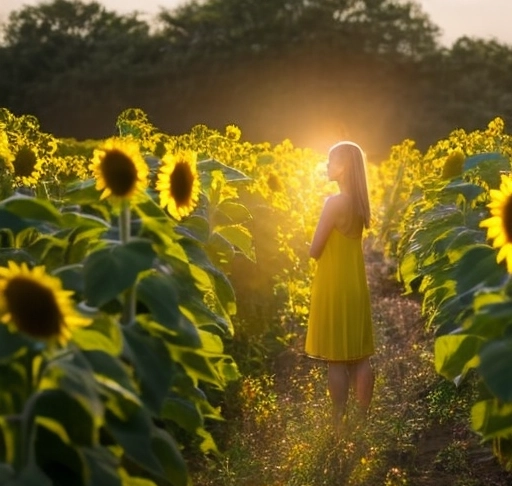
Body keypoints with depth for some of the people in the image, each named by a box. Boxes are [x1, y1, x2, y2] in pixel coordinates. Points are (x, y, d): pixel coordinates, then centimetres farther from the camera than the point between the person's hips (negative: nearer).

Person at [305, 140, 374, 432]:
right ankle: (363, 419, 17)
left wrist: (321, 248, 5)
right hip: (357, 285, 8)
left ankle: (340, 422, 3)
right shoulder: (361, 202, 5)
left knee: (337, 360, -1)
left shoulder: (334, 202, -17)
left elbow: (314, 250, -13)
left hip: (335, 286, -8)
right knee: (360, 357, 11)